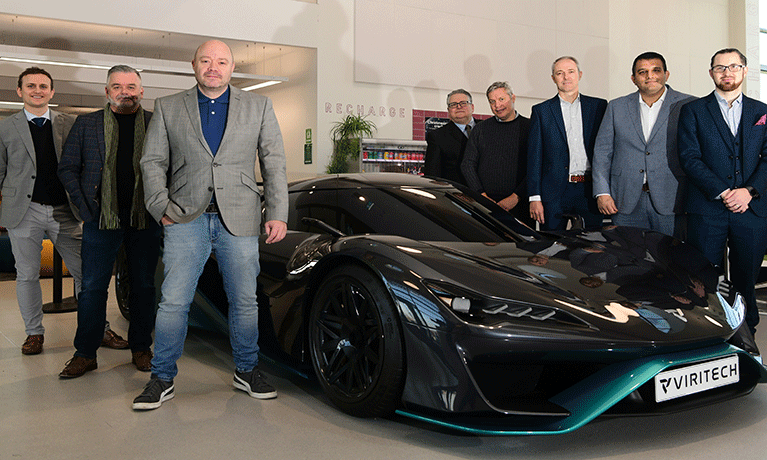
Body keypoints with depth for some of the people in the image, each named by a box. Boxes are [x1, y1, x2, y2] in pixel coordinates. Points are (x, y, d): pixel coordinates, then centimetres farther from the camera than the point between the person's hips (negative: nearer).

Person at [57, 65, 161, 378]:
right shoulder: (86, 124, 8)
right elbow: (67, 168, 9)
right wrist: (85, 205, -1)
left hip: (145, 220, 0)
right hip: (100, 219, 0)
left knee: (144, 285, 7)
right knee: (92, 287, 2)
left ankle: (141, 349, 19)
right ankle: (85, 353, 13)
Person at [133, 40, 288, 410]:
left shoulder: (259, 107, 9)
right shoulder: (167, 108, 9)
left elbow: (274, 164, 6)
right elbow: (152, 162, 8)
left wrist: (278, 214, -1)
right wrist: (161, 208, -4)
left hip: (239, 220, 1)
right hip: (187, 219, 0)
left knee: (244, 301, 7)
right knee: (173, 302, -2)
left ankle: (247, 371, 24)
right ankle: (162, 379, 12)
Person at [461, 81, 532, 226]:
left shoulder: (528, 127, 5)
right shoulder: (480, 129, 12)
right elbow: (467, 165, 9)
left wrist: (515, 198, -11)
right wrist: (482, 196, -3)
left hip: (519, 206, -1)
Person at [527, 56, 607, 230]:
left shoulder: (599, 106, 11)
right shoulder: (541, 111, 8)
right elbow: (534, 157, 4)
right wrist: (535, 197, -4)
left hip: (590, 191, 1)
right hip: (554, 193, -1)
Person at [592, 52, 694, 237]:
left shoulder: (687, 105, 4)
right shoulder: (616, 107, 11)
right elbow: (602, 151, 10)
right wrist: (602, 193, 0)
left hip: (670, 201, -2)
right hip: (626, 203, 2)